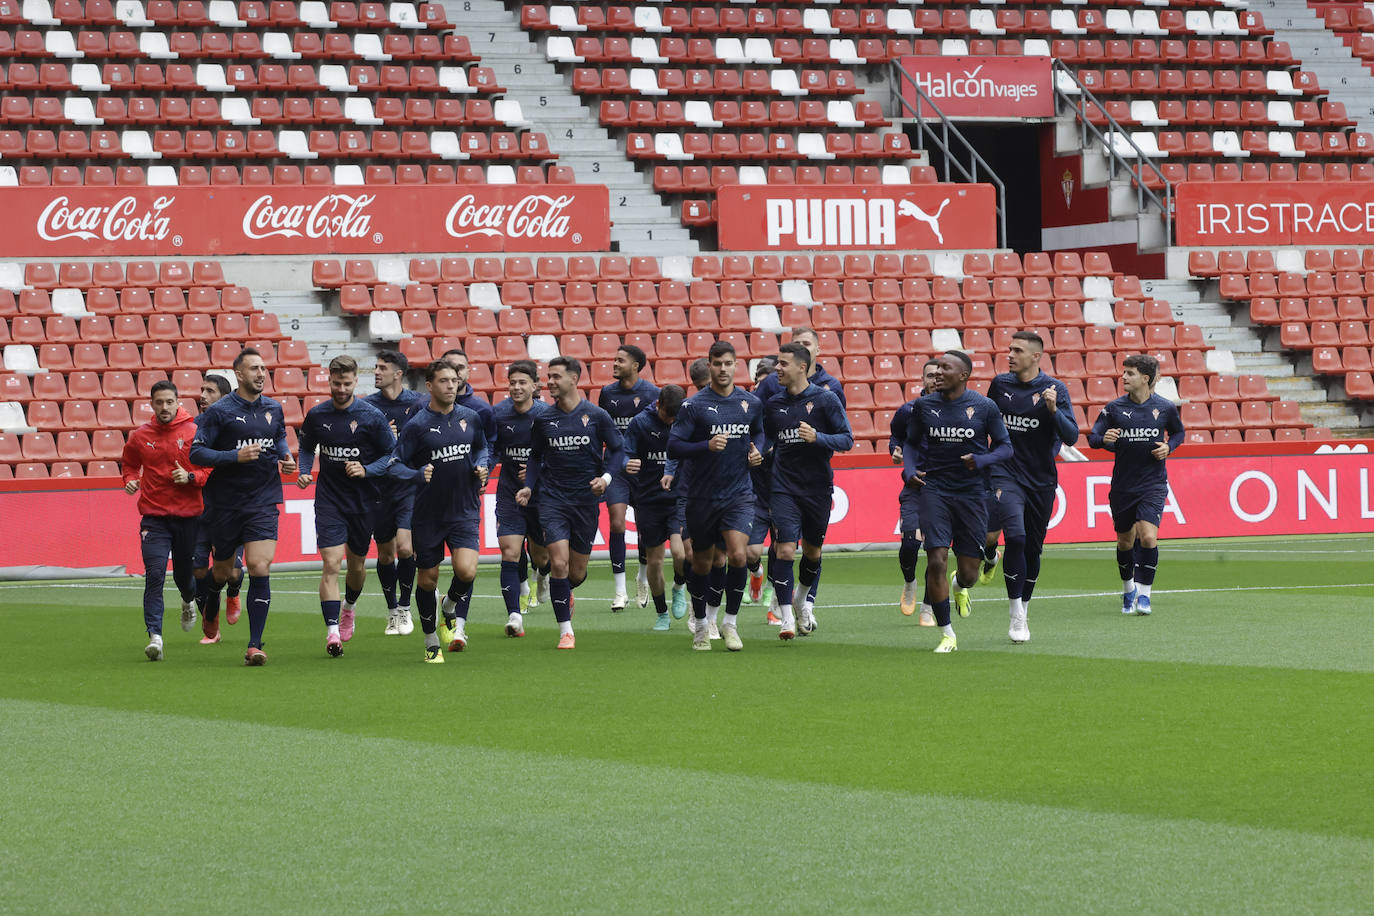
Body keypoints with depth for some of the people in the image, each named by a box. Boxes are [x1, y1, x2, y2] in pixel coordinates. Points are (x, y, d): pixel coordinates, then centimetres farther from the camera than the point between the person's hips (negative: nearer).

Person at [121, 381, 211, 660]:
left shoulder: (193, 433, -3)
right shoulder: (140, 437, 3)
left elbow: (212, 470, 0)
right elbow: (129, 463, 22)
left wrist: (190, 477, -17)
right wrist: (130, 480, 2)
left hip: (188, 515, 0)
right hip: (154, 518, 0)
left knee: (183, 575, 13)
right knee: (154, 575, -14)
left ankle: (189, 601, 50)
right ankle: (154, 636, -17)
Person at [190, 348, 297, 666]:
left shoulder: (273, 409, 7)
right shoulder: (220, 410, -8)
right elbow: (197, 452, -11)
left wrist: (285, 456, 7)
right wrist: (236, 456, -22)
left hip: (263, 501, 2)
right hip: (225, 504, -2)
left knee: (260, 568, -13)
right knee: (222, 570, 12)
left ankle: (255, 645, -11)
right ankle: (211, 598, 51)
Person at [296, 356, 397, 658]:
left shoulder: (372, 416, -7)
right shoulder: (317, 415, 0)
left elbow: (392, 454, -2)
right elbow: (307, 446, 18)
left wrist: (367, 470, -17)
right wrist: (304, 472, 0)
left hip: (363, 501, 0)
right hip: (328, 500, 0)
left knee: (357, 564, 14)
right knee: (331, 564, -14)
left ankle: (349, 607, 46)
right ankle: (332, 631, -18)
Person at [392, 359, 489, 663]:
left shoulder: (470, 418, 4)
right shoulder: (416, 425, -9)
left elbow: (482, 447, 23)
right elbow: (395, 465, -8)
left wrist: (481, 466, 2)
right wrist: (418, 475, -26)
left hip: (465, 511, 2)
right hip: (428, 515, -1)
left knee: (466, 570, -20)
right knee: (427, 579, 7)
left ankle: (454, 616, 12)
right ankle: (431, 641, 27)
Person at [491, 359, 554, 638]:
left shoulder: (547, 414, -10)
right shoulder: (497, 414, -3)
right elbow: (490, 450, 11)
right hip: (509, 493, 1)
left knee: (541, 557, 11)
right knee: (509, 553, -13)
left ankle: (545, 575, 50)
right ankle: (514, 616, -14)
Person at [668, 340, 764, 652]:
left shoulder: (750, 403, 5)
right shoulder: (694, 405, -6)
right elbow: (673, 447, -9)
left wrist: (757, 450, 6)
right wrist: (707, 445, -21)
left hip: (739, 494, 1)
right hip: (703, 497, -1)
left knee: (737, 555, -19)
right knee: (702, 565, 11)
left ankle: (730, 623, -3)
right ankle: (701, 625, 31)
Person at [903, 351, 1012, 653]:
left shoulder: (984, 407, -2)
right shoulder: (924, 406, 3)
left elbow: (1004, 446, 5)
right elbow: (911, 443, 16)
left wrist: (981, 460, -14)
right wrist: (909, 470, -3)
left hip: (971, 491, -1)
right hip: (934, 490, 1)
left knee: (969, 573, 3)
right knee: (936, 561, -13)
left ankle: (960, 586, 45)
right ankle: (947, 634, -1)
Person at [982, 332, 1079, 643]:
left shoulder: (1054, 389, -6)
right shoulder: (1000, 384, 2)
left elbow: (1071, 437, -13)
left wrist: (1053, 409, -27)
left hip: (1041, 480, 0)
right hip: (1005, 474, 0)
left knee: (1033, 548, 9)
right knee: (1015, 537, -20)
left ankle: (1024, 609, 30)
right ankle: (1016, 617, -14)